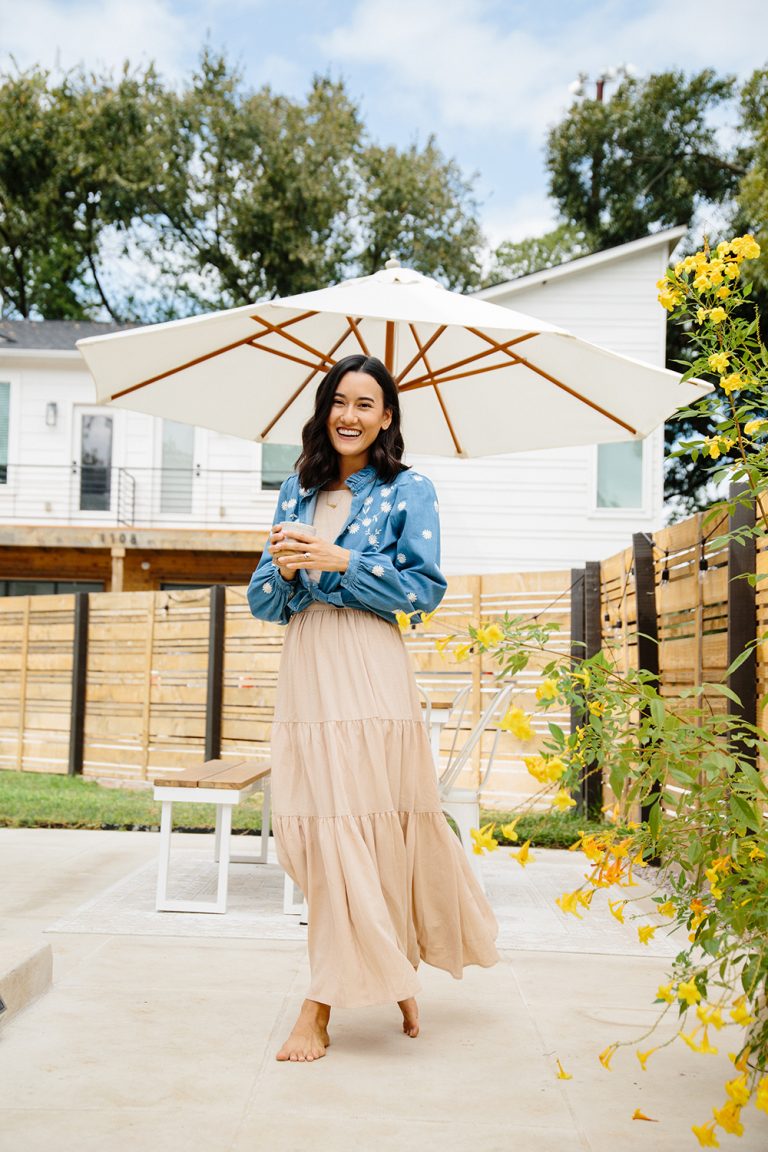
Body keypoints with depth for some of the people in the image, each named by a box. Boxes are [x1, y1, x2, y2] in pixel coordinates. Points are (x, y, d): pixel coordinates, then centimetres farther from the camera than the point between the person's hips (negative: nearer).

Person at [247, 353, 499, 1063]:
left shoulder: (408, 490, 4)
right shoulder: (298, 490, 18)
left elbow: (427, 586, -5)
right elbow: (264, 600, 15)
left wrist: (338, 561, -12)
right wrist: (284, 568, -7)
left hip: (368, 669, -5)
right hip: (304, 668, 5)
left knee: (351, 826, -7)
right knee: (309, 829, 2)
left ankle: (321, 1008, 1)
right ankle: (394, 972, 21)